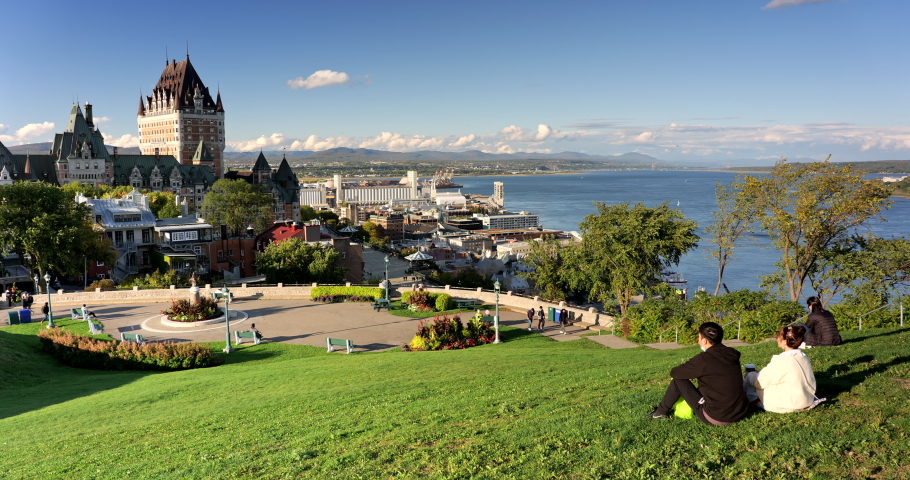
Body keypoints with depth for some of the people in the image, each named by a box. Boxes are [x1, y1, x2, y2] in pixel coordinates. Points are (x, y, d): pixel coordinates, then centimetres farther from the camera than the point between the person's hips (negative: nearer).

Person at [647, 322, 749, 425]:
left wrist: (689, 373, 16)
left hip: (715, 419, -7)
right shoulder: (732, 355, 3)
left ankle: (661, 412, 25)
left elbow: (674, 373, -5)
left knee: (678, 381, 5)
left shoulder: (703, 359, -17)